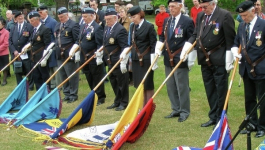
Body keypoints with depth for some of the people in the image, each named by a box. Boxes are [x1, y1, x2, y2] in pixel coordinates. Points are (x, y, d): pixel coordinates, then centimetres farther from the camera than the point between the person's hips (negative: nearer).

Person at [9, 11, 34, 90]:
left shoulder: (29, 26, 0)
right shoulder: (13, 28, 13)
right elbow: (10, 40, 8)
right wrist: (14, 51, -3)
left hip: (26, 53, -4)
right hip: (15, 54, 4)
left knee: (29, 71, 0)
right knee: (18, 71, 8)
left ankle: (30, 86, 11)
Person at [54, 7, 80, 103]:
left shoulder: (73, 25, -8)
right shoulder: (57, 26, 15)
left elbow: (77, 41, -11)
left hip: (69, 55, -7)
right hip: (60, 55, 7)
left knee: (72, 76, 1)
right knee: (63, 75, 12)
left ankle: (73, 95, 9)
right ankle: (66, 94, 22)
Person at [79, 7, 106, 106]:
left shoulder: (97, 27, -12)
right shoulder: (82, 27, 12)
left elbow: (100, 44, -15)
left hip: (94, 57, -7)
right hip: (84, 57, 8)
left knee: (97, 78, 3)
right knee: (89, 78, 14)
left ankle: (100, 98, 14)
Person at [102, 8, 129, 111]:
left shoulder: (120, 30, -17)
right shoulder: (106, 28, 10)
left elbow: (125, 48, -20)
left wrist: (123, 62, -22)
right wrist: (100, 56, 19)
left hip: (119, 62, -9)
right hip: (110, 62, 9)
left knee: (122, 83, 3)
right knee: (114, 83, 17)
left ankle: (124, 103, 14)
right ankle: (117, 102, 29)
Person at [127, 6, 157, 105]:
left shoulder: (149, 26, -9)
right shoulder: (132, 27, 9)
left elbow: (153, 44, -9)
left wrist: (153, 60, -12)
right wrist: (131, 56, 13)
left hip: (146, 59, -6)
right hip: (136, 59, 6)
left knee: (148, 84, 1)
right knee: (139, 84, 10)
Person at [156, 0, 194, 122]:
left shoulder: (187, 21, -9)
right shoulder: (166, 21, 12)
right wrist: (159, 46, 2)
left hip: (180, 59, -7)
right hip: (168, 58, 7)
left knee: (182, 86, 0)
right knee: (170, 86, 12)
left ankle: (184, 112, 11)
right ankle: (175, 110, 24)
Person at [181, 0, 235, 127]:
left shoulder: (224, 15, -11)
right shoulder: (200, 16, 9)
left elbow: (230, 39, -11)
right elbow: (195, 35, 14)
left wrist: (229, 61, -12)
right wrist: (185, 48, -1)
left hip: (219, 61, -6)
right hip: (205, 60, 7)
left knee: (221, 90, 3)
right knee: (210, 91, 14)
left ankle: (221, 119, 13)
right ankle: (213, 117, 25)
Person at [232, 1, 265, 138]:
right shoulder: (242, 26, 7)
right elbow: (236, 42, 19)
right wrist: (235, 50, -3)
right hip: (246, 69, 7)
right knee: (249, 99, 15)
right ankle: (252, 124, 27)